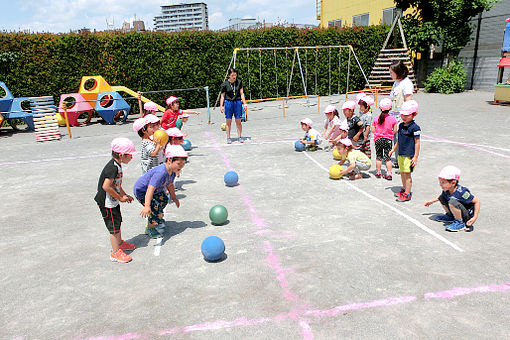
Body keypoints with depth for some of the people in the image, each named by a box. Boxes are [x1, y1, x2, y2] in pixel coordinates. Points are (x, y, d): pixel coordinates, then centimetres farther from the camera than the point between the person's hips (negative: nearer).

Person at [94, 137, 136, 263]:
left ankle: (119, 242, 43)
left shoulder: (116, 165, 5)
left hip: (114, 201, 10)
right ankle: (115, 252, 11)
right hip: (107, 203, -10)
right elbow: (106, 186, -30)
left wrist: (124, 195, 10)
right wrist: (120, 198, -20)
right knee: (114, 226, -1)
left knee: (118, 222, 24)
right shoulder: (113, 167, -26)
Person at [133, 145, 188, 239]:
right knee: (155, 207, -18)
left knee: (164, 199, 23)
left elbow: (170, 185, 8)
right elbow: (150, 189, -47)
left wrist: (174, 199, 20)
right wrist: (147, 206, -56)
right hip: (141, 191, -10)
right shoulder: (161, 172, -40)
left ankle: (158, 218, 46)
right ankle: (150, 228, 4)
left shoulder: (173, 171, -11)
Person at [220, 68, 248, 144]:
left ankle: (240, 137, 12)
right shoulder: (225, 84, -2)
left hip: (238, 102, 1)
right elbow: (222, 96, 3)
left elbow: (242, 94, 6)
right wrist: (221, 106, -2)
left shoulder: (239, 82, 2)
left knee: (238, 121, 4)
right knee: (228, 122, 2)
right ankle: (228, 138, 10)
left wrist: (244, 104, 1)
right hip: (228, 103, -1)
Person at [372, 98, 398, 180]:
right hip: (388, 139, 0)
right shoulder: (393, 119, -6)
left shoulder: (376, 119, -5)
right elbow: (395, 131, -3)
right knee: (387, 157, 5)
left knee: (378, 156, 12)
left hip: (378, 139, 1)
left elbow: (373, 130, -3)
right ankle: (389, 173, 3)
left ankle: (378, 172, 17)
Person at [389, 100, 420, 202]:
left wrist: (415, 157, -15)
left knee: (407, 174, -4)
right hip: (401, 154, 8)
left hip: (409, 155, -8)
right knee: (402, 173, 17)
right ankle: (404, 189, 33)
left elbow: (417, 143, -13)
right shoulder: (401, 125, 10)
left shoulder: (414, 127, -13)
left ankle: (407, 194, 3)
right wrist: (393, 149, 25)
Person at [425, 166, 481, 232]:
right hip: (456, 214, 8)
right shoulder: (447, 190, -8)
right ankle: (450, 216, 17)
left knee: (452, 202, -33)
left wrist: (475, 217, -31)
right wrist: (432, 201, 22)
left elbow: (477, 201, -24)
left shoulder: (461, 192, -30)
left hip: (467, 216, -8)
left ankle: (460, 223, -17)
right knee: (442, 197, 2)